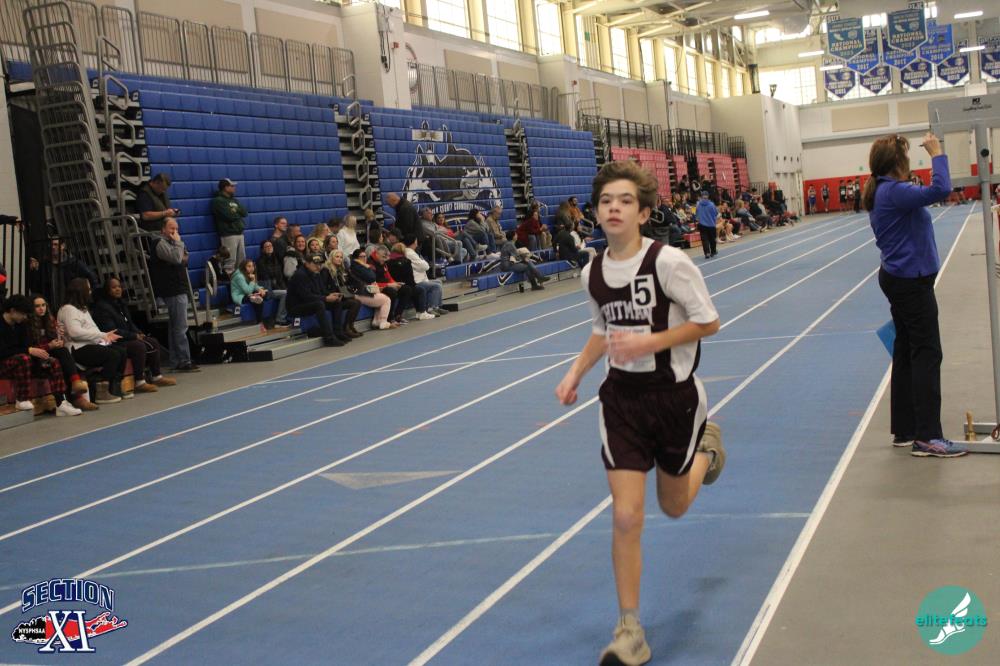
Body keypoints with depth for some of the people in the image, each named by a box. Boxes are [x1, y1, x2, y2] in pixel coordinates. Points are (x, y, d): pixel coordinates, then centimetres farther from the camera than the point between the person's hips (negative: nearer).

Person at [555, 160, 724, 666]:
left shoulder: (668, 261, -18)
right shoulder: (592, 273, -2)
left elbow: (707, 322, -12)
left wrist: (647, 342, -22)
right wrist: (575, 373, 2)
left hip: (674, 396, -2)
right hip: (622, 400, 3)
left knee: (674, 507, 16)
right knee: (626, 516, -6)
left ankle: (706, 447, 50)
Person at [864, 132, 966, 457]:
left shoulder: (883, 191, 12)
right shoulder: (894, 191, -19)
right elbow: (940, 189, -30)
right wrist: (936, 153, -19)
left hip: (899, 278, 10)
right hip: (912, 281, -10)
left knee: (906, 352, 12)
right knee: (927, 354, -9)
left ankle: (904, 430, 17)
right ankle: (927, 437, -8)